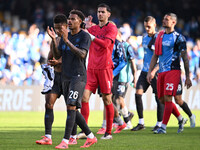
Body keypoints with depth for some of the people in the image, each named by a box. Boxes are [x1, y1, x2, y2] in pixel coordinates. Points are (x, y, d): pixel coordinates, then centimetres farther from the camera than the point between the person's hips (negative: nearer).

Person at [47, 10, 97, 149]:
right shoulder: (66, 36, 14)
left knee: (71, 107, -17)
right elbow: (57, 56, 9)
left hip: (79, 76, -8)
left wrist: (66, 41, -26)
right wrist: (54, 40, -6)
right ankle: (91, 137, 20)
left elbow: (82, 54, -21)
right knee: (73, 111, 9)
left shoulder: (85, 36, -7)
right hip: (66, 77, 8)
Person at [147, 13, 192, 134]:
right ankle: (181, 119, 25)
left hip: (173, 70, -7)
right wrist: (150, 72, 13)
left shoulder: (178, 37, -3)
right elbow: (155, 55, 22)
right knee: (162, 99, 7)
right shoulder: (160, 36, 16)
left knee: (167, 98, -13)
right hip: (162, 72, 7)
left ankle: (163, 127, -10)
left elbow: (185, 58, -1)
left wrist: (187, 77, -3)